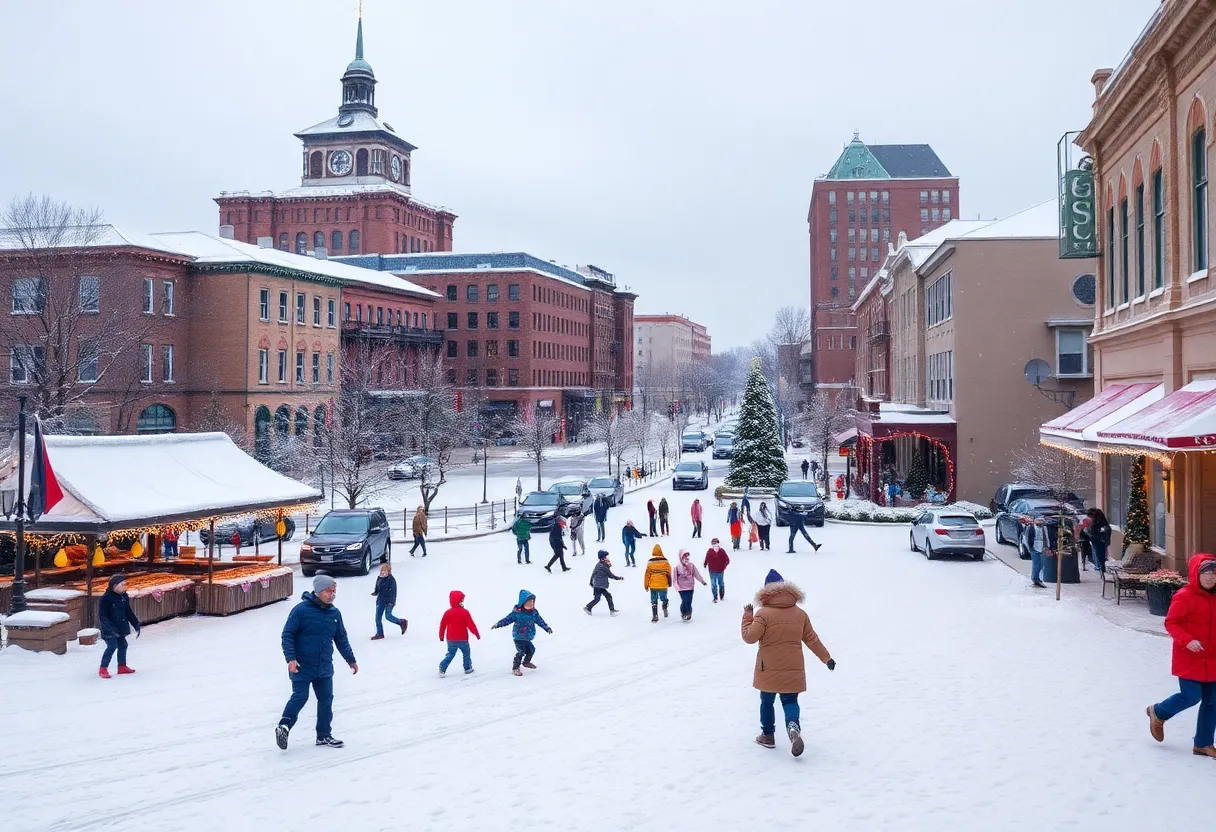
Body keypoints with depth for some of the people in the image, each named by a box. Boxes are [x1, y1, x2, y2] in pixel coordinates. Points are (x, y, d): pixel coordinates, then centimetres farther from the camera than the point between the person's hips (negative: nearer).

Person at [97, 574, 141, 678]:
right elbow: (102, 616, -20)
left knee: (123, 645, 13)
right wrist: (110, 629, -29)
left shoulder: (124, 597, 5)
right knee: (112, 646, -16)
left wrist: (137, 625, 10)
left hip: (121, 628, 8)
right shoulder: (105, 598, -19)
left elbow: (129, 613, 14)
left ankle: (122, 666, 28)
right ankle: (103, 669, -5)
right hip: (109, 629, -8)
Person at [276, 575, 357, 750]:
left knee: (326, 699, 8)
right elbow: (287, 635, -12)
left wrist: (350, 660, 19)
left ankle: (324, 735, 20)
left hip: (324, 668, 6)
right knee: (300, 697, -8)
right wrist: (291, 658, -19)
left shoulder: (334, 613, 5)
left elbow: (341, 639, 16)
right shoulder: (301, 610, -13)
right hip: (302, 667, -6)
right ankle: (284, 726, 12)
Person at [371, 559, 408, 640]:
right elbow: (377, 589, 19)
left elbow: (393, 592, -15)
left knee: (388, 616, -12)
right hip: (381, 600, 7)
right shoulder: (379, 579, 9)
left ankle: (402, 622, 11)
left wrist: (391, 602, -21)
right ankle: (379, 633, 10)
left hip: (389, 601, -7)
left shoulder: (391, 579, -11)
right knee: (378, 617, 2)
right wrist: (375, 593, -4)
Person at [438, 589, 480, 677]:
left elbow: (442, 625, 2)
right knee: (466, 653, 19)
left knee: (450, 655, 11)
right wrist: (477, 634, 5)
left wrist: (441, 636, 16)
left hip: (451, 640, 3)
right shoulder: (465, 612, -13)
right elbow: (471, 625, -9)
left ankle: (442, 669, -2)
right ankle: (467, 668, 25)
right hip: (463, 639, -3)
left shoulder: (447, 612, -5)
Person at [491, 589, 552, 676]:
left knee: (531, 649, 19)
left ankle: (526, 662, 45)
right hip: (519, 637, -7)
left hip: (527, 637, 7)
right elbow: (508, 619, -16)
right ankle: (515, 668, -2)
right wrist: (498, 624, -22)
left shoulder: (534, 612, -1)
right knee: (521, 652, -14)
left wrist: (547, 628, 11)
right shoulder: (517, 612, -20)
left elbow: (540, 621, 10)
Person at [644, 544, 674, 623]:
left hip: (653, 585, 0)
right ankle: (665, 610, 10)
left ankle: (655, 616, 3)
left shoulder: (650, 562, -9)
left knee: (654, 601, 8)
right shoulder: (665, 561, -6)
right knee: (664, 599, 22)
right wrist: (669, 583, 18)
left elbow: (647, 574, -5)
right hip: (663, 585, 0)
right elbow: (669, 573, 3)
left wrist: (646, 585, 5)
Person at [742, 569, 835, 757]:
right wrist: (826, 658, 18)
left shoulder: (763, 613, -12)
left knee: (767, 701, 16)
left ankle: (768, 735, 25)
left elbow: (749, 637, -14)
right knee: (790, 701, 9)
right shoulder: (800, 614, 2)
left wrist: (747, 618, 0)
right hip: (793, 669, 3)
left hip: (769, 669, -2)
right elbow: (811, 639, 8)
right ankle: (793, 726, -19)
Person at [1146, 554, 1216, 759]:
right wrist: (1187, 641, -28)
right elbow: (1171, 623, -15)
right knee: (1192, 696, -6)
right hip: (1189, 659, -7)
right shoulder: (1184, 596, -16)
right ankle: (1158, 713, 23)